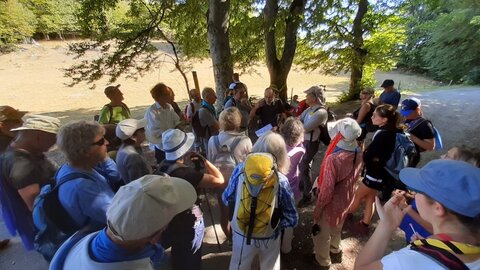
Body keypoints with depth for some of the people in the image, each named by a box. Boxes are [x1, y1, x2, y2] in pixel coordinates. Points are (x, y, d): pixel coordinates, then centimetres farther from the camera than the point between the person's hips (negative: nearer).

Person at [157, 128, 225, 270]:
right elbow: (220, 180, -33)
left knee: (178, 256, 32)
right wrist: (203, 160, -25)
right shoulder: (185, 173, -35)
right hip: (189, 223, -7)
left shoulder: (163, 166, -9)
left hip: (171, 219, 7)